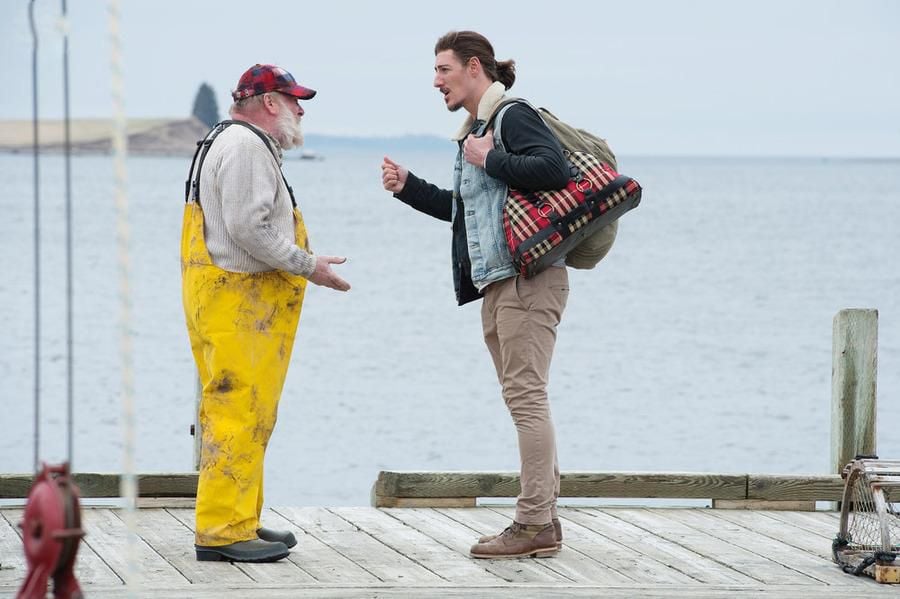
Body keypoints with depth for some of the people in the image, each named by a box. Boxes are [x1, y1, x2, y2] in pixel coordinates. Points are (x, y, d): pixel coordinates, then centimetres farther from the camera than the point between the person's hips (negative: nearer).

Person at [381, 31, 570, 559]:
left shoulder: (513, 117, -8)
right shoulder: (475, 132, 21)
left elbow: (555, 169, -25)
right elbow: (463, 209, 29)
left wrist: (490, 161, -15)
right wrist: (407, 187, 19)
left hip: (528, 276, -10)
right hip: (496, 283, 10)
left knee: (526, 395, -11)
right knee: (524, 398, 10)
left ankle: (536, 525, -11)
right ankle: (543, 520, 13)